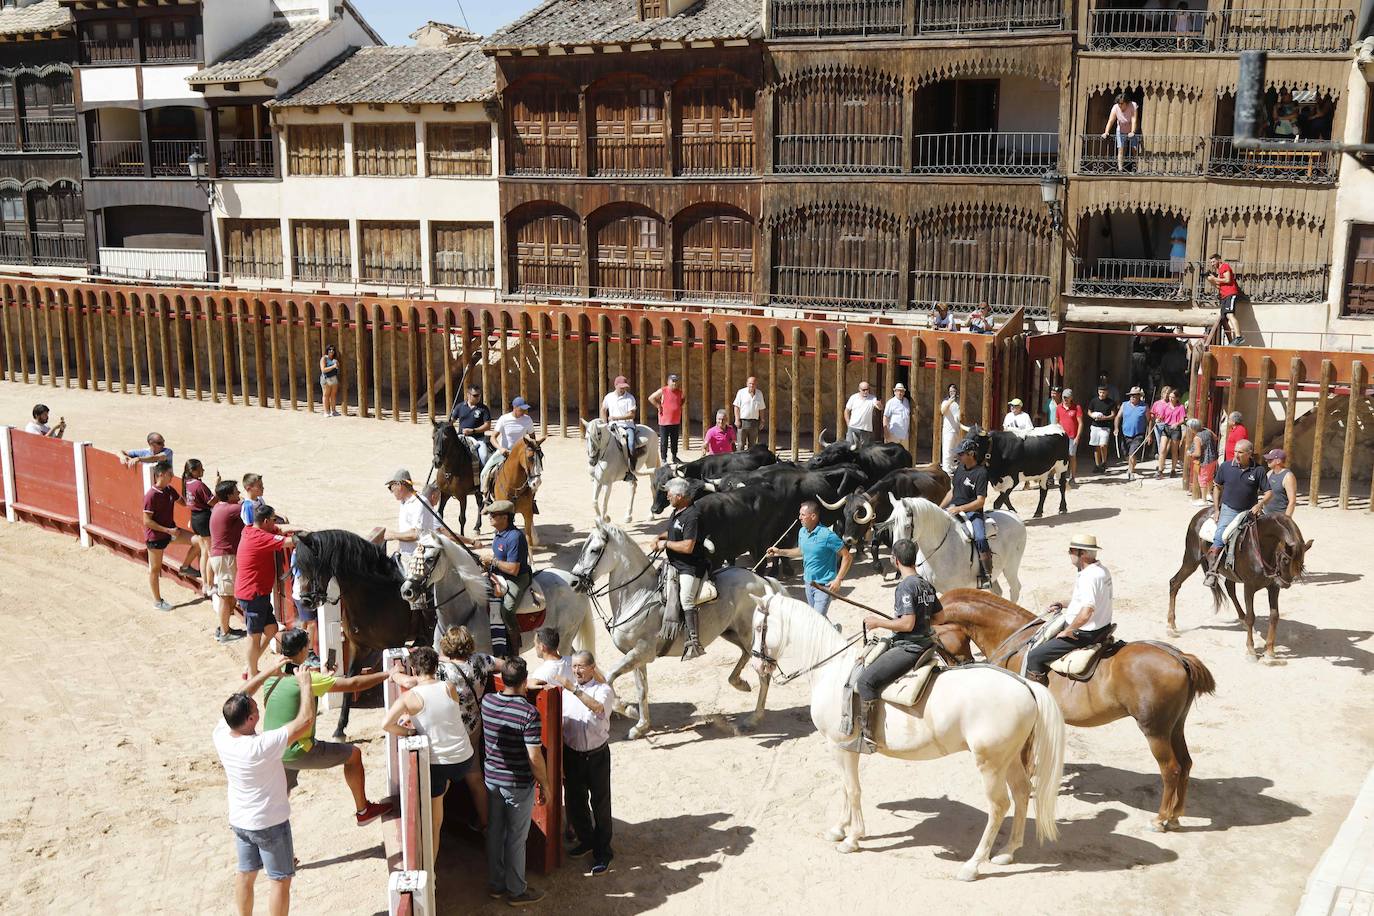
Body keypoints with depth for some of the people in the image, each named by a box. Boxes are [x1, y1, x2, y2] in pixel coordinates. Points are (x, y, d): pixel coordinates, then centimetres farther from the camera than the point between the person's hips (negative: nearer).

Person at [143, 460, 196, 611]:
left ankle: (185, 567, 17)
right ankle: (157, 601, 22)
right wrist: (168, 530, -24)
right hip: (155, 536, -7)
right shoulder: (151, 496, -24)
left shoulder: (170, 490, -1)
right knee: (155, 569, 8)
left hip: (170, 529, 7)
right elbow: (147, 521, -23)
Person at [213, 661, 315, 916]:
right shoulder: (261, 747, -33)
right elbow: (305, 721, -30)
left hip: (239, 821, 6)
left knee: (245, 875, 22)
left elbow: (240, 697, 0)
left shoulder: (220, 735, -15)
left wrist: (269, 672, 3)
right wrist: (305, 685, -18)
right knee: (281, 880, 9)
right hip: (270, 824, -6)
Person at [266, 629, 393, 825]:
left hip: (274, 753, 7)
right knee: (353, 754, 10)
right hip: (298, 753, -7)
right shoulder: (308, 679, -18)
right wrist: (386, 675, -5)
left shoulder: (272, 677, 2)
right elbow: (353, 684, -15)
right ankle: (363, 810, 22)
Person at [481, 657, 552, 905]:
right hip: (519, 784, -6)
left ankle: (495, 885, 32)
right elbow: (534, 757, -22)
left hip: (492, 779, 6)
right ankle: (516, 891, 22)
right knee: (516, 838, 8)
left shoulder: (487, 702, -7)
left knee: (494, 832, 18)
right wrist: (545, 784, -9)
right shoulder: (529, 713, -24)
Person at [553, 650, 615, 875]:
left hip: (597, 755, -4)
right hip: (572, 754, 4)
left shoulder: (603, 690, -10)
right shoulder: (565, 690, 2)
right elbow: (559, 724, 7)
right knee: (573, 802, 16)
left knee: (600, 804, 4)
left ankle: (602, 853, 16)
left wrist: (575, 690, -40)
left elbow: (598, 708, -33)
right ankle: (586, 840, 39)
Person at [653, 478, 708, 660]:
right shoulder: (677, 511, 9)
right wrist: (659, 537, 7)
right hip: (674, 564, 11)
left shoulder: (692, 516, -21)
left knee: (686, 599, -21)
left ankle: (694, 642, -21)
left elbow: (688, 547, -26)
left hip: (690, 567, -11)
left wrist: (666, 543, -14)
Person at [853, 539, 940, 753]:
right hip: (924, 642, 10)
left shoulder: (905, 586, -17)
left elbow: (907, 624, -24)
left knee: (866, 681, -21)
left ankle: (867, 737, -25)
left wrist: (878, 622, -12)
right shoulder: (927, 584, 10)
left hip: (908, 647, -10)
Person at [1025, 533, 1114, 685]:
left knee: (1034, 657, -9)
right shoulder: (1102, 570, 5)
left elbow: (1085, 614, -37)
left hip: (1085, 635, -11)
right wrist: (1063, 605, 15)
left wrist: (1067, 631, -21)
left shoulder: (1088, 577, -28)